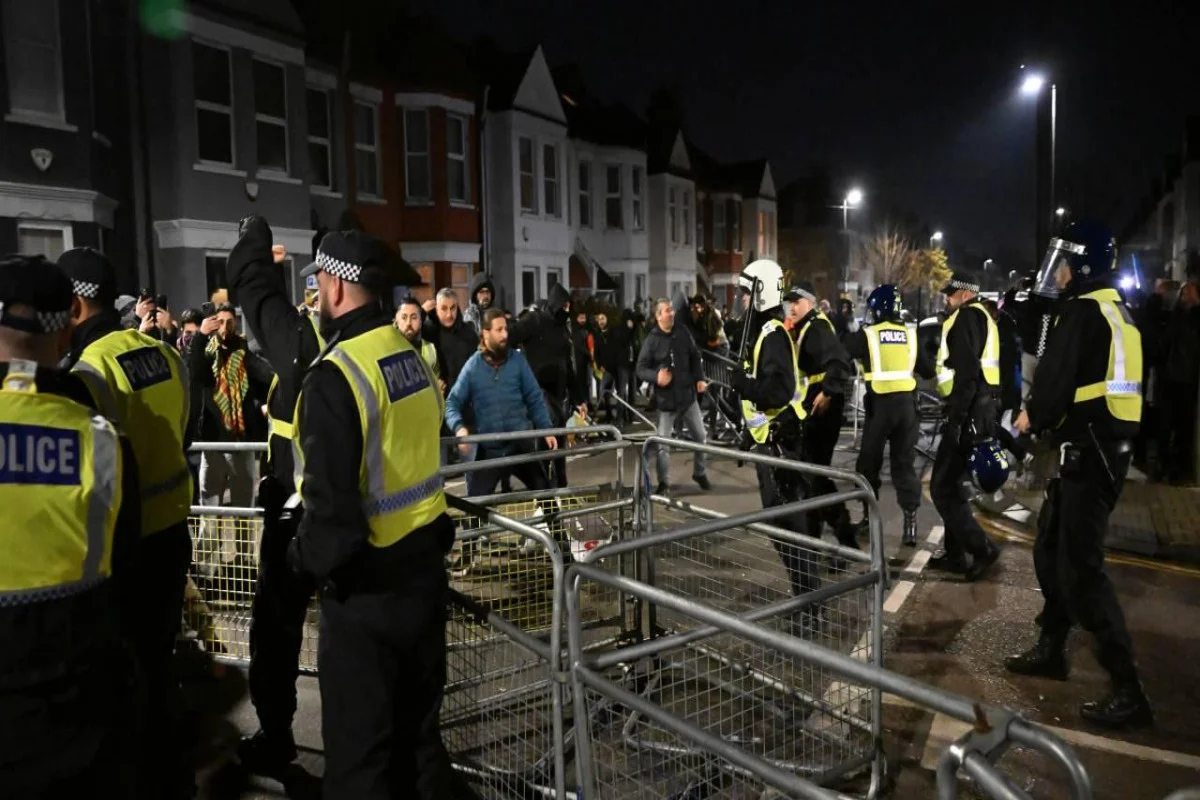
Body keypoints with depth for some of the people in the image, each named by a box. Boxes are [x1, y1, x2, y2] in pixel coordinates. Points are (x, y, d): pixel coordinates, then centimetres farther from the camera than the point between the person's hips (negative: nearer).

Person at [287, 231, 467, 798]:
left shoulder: (335, 375, -20)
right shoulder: (413, 357, 5)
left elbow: (331, 499, -22)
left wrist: (313, 559, -5)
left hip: (366, 582, -8)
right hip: (425, 562, 8)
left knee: (360, 736, 9)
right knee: (418, 721, 22)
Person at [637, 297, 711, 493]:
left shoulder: (683, 334, 1)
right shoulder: (651, 340, -12)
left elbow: (695, 357, 14)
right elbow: (641, 369, -9)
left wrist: (699, 378, 4)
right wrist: (656, 377, -27)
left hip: (688, 394, 4)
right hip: (666, 398, -4)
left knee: (700, 436, 12)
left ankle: (700, 473, 33)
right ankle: (664, 482, 14)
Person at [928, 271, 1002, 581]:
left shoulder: (967, 316, -10)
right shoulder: (981, 317, 21)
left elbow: (967, 372, -20)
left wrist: (955, 418, -22)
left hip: (969, 413, -10)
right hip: (980, 409, 10)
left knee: (942, 488, -7)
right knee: (951, 484, 16)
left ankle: (982, 548, -3)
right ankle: (955, 554, 22)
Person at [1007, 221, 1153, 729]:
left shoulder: (1083, 311, -15)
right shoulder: (1115, 311, 16)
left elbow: (1054, 382, -21)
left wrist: (1031, 418, -2)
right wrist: (1046, 416, 8)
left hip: (1089, 451, -10)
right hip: (1104, 446, 10)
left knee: (1080, 568, -7)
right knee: (1052, 550, 19)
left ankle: (1128, 690, -3)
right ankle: (1051, 650, 32)